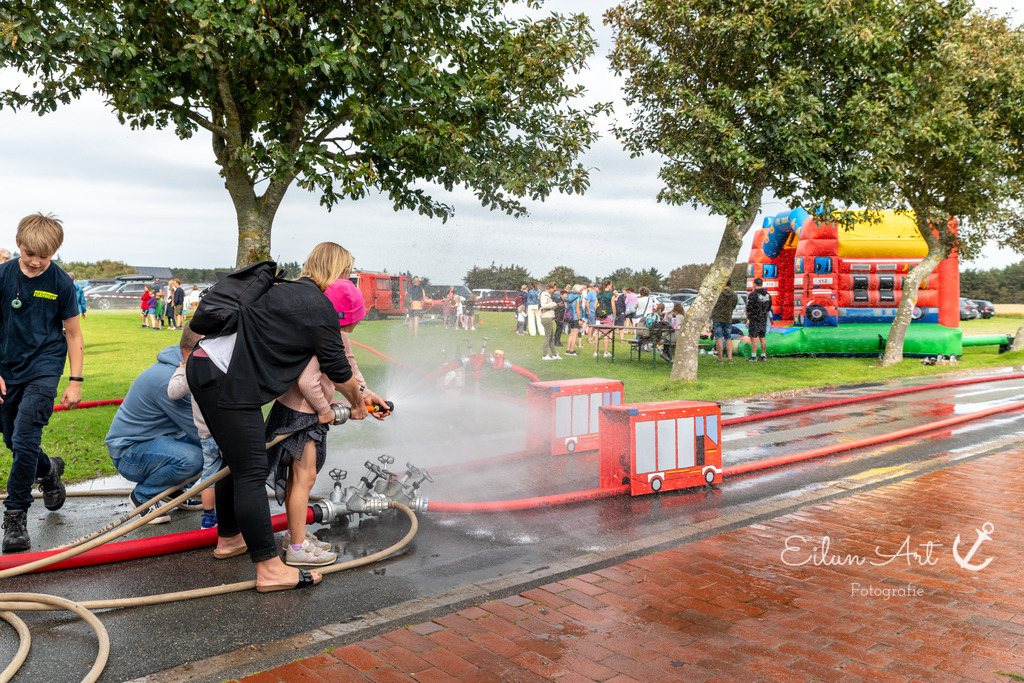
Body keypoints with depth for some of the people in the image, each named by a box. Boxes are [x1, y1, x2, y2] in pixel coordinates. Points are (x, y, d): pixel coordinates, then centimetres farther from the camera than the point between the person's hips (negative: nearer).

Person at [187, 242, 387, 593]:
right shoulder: (319, 307, -8)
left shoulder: (285, 290, 20)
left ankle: (229, 538, 37)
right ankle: (269, 568, -6)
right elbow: (338, 371, -2)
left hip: (203, 365, 10)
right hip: (226, 382, -10)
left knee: (237, 459, 21)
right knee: (252, 471, -9)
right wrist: (356, 404, 17)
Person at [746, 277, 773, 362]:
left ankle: (753, 357, -8)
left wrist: (747, 318, 0)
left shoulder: (752, 294, -14)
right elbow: (768, 309, 14)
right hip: (763, 319, 7)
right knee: (762, 337, 11)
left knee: (753, 338, -6)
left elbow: (749, 308, -15)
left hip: (754, 319, -7)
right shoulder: (767, 294, 8)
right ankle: (763, 356, 11)